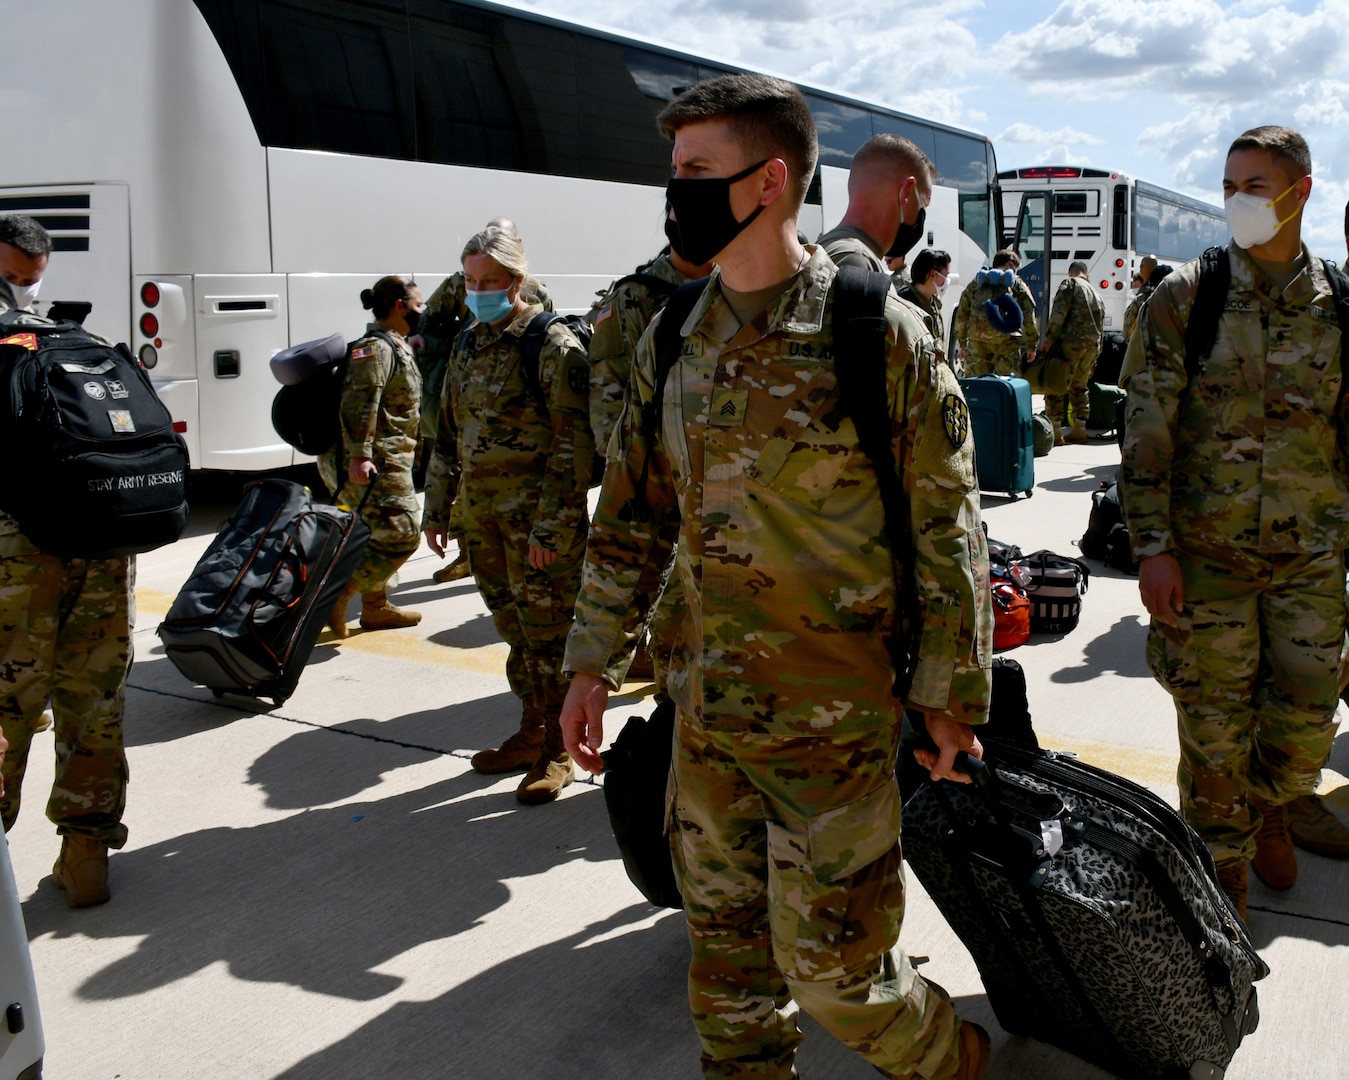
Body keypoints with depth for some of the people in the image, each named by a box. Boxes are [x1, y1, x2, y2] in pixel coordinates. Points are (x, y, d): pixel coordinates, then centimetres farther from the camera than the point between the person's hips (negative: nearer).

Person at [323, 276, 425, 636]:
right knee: (400, 535, -13)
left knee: (382, 534, 17)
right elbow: (357, 405, -25)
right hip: (376, 463, -11)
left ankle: (376, 607, 26)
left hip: (389, 461, 11)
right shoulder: (376, 348, -15)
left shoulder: (395, 347, 19)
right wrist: (358, 456, -31)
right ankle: (336, 593, -9)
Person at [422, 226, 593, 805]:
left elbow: (572, 444, -14)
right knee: (514, 627, 16)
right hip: (480, 513, 7)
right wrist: (437, 510, 15)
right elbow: (448, 435, 19)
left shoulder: (552, 343, -9)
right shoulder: (467, 344, 13)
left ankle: (556, 754, 12)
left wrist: (551, 525, -19)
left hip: (536, 517, -7)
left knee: (547, 632, -1)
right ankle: (530, 734, 30)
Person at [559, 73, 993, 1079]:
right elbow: (631, 513, 11)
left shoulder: (877, 334, -12)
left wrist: (952, 692, -6)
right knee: (724, 936, 17)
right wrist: (592, 659, 8)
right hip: (705, 700, 6)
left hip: (833, 713, -5)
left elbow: (946, 522, -7)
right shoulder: (673, 341, 5)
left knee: (829, 960, 3)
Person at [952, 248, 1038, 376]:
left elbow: (961, 314, 18)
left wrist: (962, 342, 25)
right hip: (1007, 341, -3)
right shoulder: (1017, 284, 11)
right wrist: (1031, 345, 11)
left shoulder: (975, 284, 20)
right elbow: (1028, 317, 6)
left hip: (977, 340, 3)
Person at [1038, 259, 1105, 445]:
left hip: (1071, 341, -8)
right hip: (1092, 346, 8)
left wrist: (1049, 338, -14)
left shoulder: (1069, 284, 2)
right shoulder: (1096, 294, 25)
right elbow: (1101, 327, 25)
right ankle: (1079, 430, 21)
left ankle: (1056, 433, -10)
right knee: (1079, 388, 20)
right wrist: (1093, 362, 27)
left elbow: (1059, 312, -13)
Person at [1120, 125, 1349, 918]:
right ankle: (1223, 858, 29)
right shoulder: (1185, 298, -5)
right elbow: (1146, 431, -7)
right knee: (1215, 720, 7)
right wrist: (1152, 546, -12)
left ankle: (1270, 811, 41)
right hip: (1207, 552, -2)